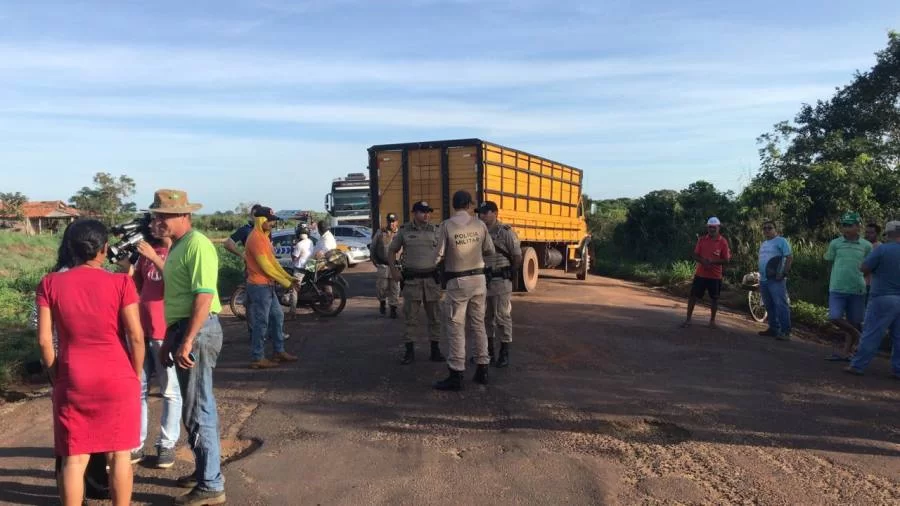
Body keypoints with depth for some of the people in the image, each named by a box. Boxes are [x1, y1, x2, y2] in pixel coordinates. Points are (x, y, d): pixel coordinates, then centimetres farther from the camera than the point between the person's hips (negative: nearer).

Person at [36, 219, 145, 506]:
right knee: (120, 454, 11)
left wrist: (55, 375, 11)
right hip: (117, 379, -1)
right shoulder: (120, 283, -9)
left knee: (74, 458, 11)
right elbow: (136, 336, -10)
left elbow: (44, 339, -3)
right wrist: (136, 376, 4)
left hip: (72, 381, 2)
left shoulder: (50, 284, -3)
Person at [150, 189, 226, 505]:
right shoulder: (177, 246, 16)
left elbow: (204, 296, -23)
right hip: (183, 329, 10)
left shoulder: (197, 245, -15)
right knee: (195, 407, 18)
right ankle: (204, 471, 32)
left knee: (198, 409, -4)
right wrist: (170, 337, 21)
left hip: (198, 331, -10)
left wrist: (188, 341, -25)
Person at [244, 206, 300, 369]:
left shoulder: (264, 237, 14)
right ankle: (257, 358, 4)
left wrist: (289, 278, 7)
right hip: (259, 286, -10)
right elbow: (266, 266, -21)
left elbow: (273, 261, 15)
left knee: (277, 316, 16)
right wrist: (285, 283, -16)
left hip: (267, 285, 10)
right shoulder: (255, 238, -18)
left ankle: (279, 351, 25)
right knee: (261, 322, -4)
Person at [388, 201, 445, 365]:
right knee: (410, 316, 1)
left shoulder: (435, 230, 6)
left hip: (432, 278, 2)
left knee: (434, 316, 8)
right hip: (411, 279, -2)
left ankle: (435, 350, 17)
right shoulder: (404, 230, 1)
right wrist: (393, 270, -2)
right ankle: (409, 351, 8)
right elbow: (392, 250, 9)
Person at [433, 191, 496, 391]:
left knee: (456, 327, 0)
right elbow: (490, 251, 6)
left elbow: (438, 255, -10)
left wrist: (438, 263, 14)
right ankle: (482, 370, 19)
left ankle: (456, 375, 1)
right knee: (478, 324, 14)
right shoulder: (480, 224, 0)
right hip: (478, 279, 4)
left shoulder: (447, 225, -11)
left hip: (458, 281, -4)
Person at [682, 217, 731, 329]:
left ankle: (712, 320, 22)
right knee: (693, 295, 1)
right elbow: (695, 256, 3)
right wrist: (703, 261, -18)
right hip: (700, 274, 2)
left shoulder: (723, 242, -5)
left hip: (715, 276, -1)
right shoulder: (702, 240, 2)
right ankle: (688, 319, 8)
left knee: (714, 298, 8)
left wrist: (712, 262, -21)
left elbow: (726, 260, -7)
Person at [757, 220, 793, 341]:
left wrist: (783, 273, -17)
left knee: (781, 305, -12)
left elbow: (790, 257, -12)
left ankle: (785, 332, -12)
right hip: (763, 280, 8)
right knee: (769, 306, 12)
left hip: (776, 280, -8)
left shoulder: (781, 241, -5)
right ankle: (773, 328, 20)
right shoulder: (763, 244, 20)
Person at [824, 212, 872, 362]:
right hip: (837, 289, 0)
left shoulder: (866, 245, 1)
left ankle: (846, 352, 19)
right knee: (835, 318, -10)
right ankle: (856, 335, 16)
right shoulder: (835, 243, 0)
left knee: (854, 322, 7)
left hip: (858, 289, 0)